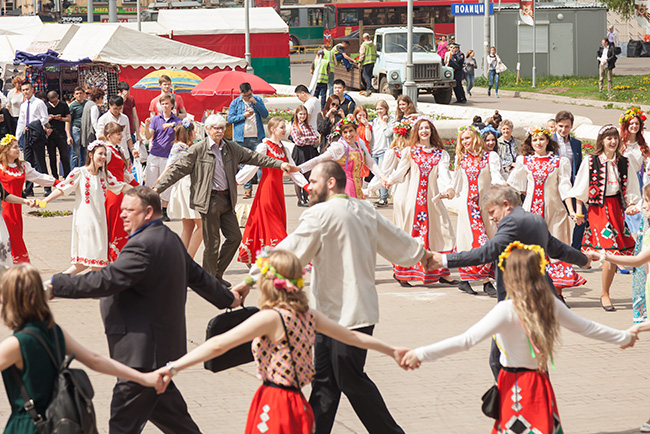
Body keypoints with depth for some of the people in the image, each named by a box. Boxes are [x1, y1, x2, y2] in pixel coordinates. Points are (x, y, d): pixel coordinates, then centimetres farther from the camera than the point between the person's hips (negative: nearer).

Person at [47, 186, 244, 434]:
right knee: (162, 407, 21)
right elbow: (197, 276, 27)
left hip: (143, 352, -11)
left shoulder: (143, 246, -21)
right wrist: (227, 299, 45)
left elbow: (105, 281, -28)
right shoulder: (170, 239, 13)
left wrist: (55, 285, -27)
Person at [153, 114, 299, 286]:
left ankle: (217, 274, 20)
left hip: (227, 199, 6)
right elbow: (178, 169, -5)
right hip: (209, 200, -6)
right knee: (212, 243, -3)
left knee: (235, 236, 5)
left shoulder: (231, 148, 10)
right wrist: (158, 188, -11)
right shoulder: (198, 150, -5)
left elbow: (253, 157, 13)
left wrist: (280, 164, 9)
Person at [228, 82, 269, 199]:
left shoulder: (257, 100, 8)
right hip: (242, 138, 0)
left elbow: (265, 114, 1)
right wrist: (244, 116, -11)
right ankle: (247, 189, 7)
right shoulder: (235, 103, 5)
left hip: (256, 137, 0)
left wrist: (255, 103, -10)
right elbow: (230, 118, 2)